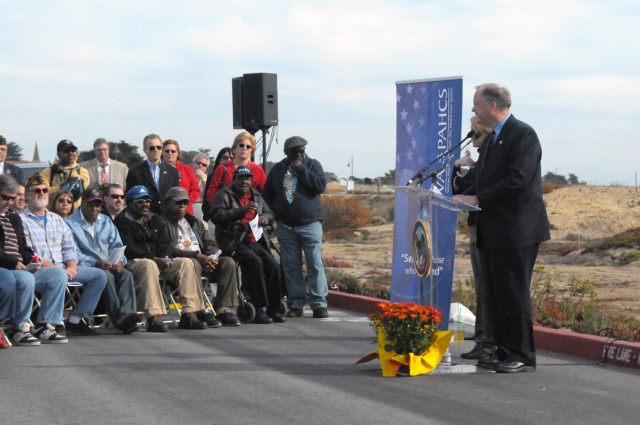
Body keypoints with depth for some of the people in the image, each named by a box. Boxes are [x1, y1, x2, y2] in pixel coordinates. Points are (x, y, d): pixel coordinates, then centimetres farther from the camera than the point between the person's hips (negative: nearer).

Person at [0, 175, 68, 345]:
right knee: (25, 279, -37)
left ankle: (44, 326, -13)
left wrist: (31, 260, 3)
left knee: (59, 275, -6)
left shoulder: (14, 217, 24)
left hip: (21, 268, 9)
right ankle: (18, 329, -20)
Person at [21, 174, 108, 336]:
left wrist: (71, 267, -4)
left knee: (99, 276, -7)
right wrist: (54, 268, -18)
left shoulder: (57, 219, 24)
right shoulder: (21, 220, 2)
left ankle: (76, 319, -13)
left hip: (63, 268, 7)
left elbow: (69, 248, 18)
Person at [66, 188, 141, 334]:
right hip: (86, 267, -5)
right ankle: (118, 316, -41)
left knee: (126, 274, -26)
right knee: (106, 275, -35)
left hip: (110, 266, 5)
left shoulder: (106, 222, 22)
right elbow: (73, 254, -8)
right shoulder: (71, 223, 2)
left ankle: (126, 313, -42)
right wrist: (96, 263, -21)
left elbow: (116, 245, 16)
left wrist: (119, 261, -8)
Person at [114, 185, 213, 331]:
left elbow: (165, 242, 12)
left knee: (186, 263, -14)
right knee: (149, 265, -39)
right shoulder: (122, 220, 0)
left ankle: (190, 313, -22)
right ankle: (154, 317, -48)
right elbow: (127, 248, -12)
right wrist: (154, 259, -18)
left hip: (158, 261, 7)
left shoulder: (156, 220, 21)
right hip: (132, 262, -6)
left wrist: (165, 258, -12)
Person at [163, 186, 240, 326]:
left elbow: (210, 244, 21)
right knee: (193, 264, -39)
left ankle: (224, 309, -25)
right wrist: (196, 255, -19)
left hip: (203, 260, 7)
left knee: (228, 262, -17)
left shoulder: (194, 222, 27)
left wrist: (212, 257, -4)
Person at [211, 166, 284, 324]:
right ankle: (259, 309, -26)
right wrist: (241, 211, -20)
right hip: (234, 243, -6)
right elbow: (217, 216, -13)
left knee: (273, 265, -17)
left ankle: (273, 309, -8)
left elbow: (269, 213, 31)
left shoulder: (256, 196, 21)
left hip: (255, 242, 6)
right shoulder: (225, 195, 2)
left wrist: (265, 217, 5)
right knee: (255, 262, -29)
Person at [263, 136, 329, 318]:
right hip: (286, 226, 3)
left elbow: (321, 185, -12)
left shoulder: (312, 165, 4)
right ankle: (296, 304, 9)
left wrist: (301, 170, -12)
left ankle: (319, 304, -6)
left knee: (315, 264, -7)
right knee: (291, 266, 3)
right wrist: (276, 209, 6)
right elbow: (267, 193, 20)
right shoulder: (278, 169, 11)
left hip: (310, 223, -3)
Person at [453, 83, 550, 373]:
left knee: (514, 293, -6)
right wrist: (465, 197, 3)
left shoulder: (523, 135, -12)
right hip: (491, 230, 10)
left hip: (517, 230, -10)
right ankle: (501, 349, 21)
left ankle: (522, 357, 1)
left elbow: (517, 181, -22)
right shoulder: (491, 139, 18)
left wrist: (477, 199, -18)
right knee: (494, 294, 13)